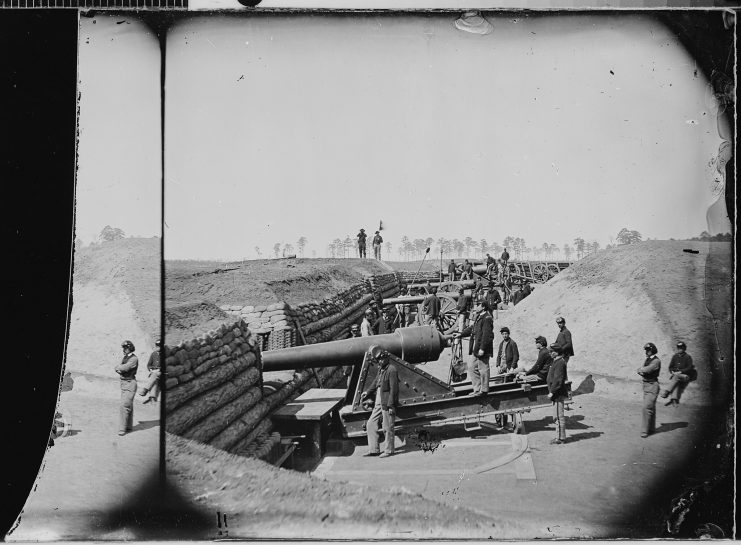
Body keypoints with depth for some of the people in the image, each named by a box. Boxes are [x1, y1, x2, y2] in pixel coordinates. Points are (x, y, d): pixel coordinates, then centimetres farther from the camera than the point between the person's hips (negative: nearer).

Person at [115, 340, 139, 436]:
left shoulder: (134, 359, -12)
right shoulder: (125, 357, 15)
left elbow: (125, 367, -24)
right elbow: (117, 368, 11)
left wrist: (119, 367, -5)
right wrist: (120, 370, -11)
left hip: (130, 383, -9)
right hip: (123, 382, 9)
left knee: (125, 405, -12)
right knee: (129, 405, 14)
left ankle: (122, 429, -12)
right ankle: (129, 426, 22)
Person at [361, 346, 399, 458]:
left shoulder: (391, 370, -14)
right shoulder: (380, 370, 13)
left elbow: (394, 389, -17)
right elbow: (375, 383, 26)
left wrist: (391, 406, -20)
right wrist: (368, 392, 13)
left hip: (387, 404, -9)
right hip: (378, 404, 9)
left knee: (387, 428, 0)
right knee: (370, 424, 8)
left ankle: (389, 450, 12)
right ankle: (373, 450, 14)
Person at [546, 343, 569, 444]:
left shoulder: (560, 363, -17)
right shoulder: (557, 362, 15)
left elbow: (558, 380, -22)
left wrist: (552, 392, -20)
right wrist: (552, 392, 20)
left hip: (558, 394, -11)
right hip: (557, 394, 11)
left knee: (559, 416, -6)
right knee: (558, 416, 15)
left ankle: (560, 438, -1)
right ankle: (560, 436, 21)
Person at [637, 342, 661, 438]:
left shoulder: (656, 361, -13)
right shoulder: (647, 359, 14)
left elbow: (647, 369, -26)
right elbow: (639, 370, 12)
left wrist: (640, 369, -6)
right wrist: (641, 371, -11)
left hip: (652, 386, -9)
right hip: (646, 384, 9)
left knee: (647, 407, -13)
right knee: (651, 407, 16)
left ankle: (645, 430, -10)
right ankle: (651, 428, 25)